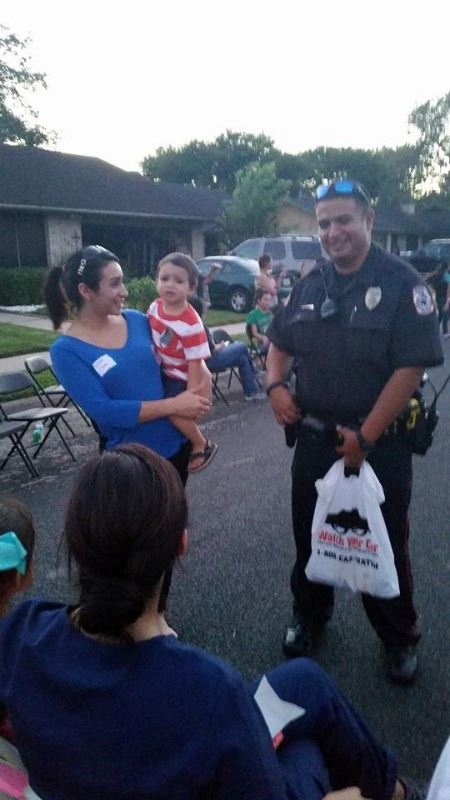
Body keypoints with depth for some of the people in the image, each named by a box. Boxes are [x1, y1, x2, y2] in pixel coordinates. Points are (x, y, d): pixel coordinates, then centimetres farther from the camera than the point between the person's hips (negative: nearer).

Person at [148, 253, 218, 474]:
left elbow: (195, 363, -26)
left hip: (184, 377, -8)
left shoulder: (190, 324, -30)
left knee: (175, 412, -22)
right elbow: (148, 335, 10)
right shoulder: (155, 306, -9)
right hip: (164, 372, 8)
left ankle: (202, 446, 5)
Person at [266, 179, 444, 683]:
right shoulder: (310, 285, 7)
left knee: (384, 545, 10)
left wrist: (366, 438, -19)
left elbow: (411, 367, -17)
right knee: (308, 534, 18)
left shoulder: (402, 283, -11)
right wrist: (275, 385, -4)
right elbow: (281, 344, 17)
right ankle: (309, 615, 42)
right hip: (313, 437, 5)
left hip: (380, 444, -5)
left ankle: (399, 639, 34)